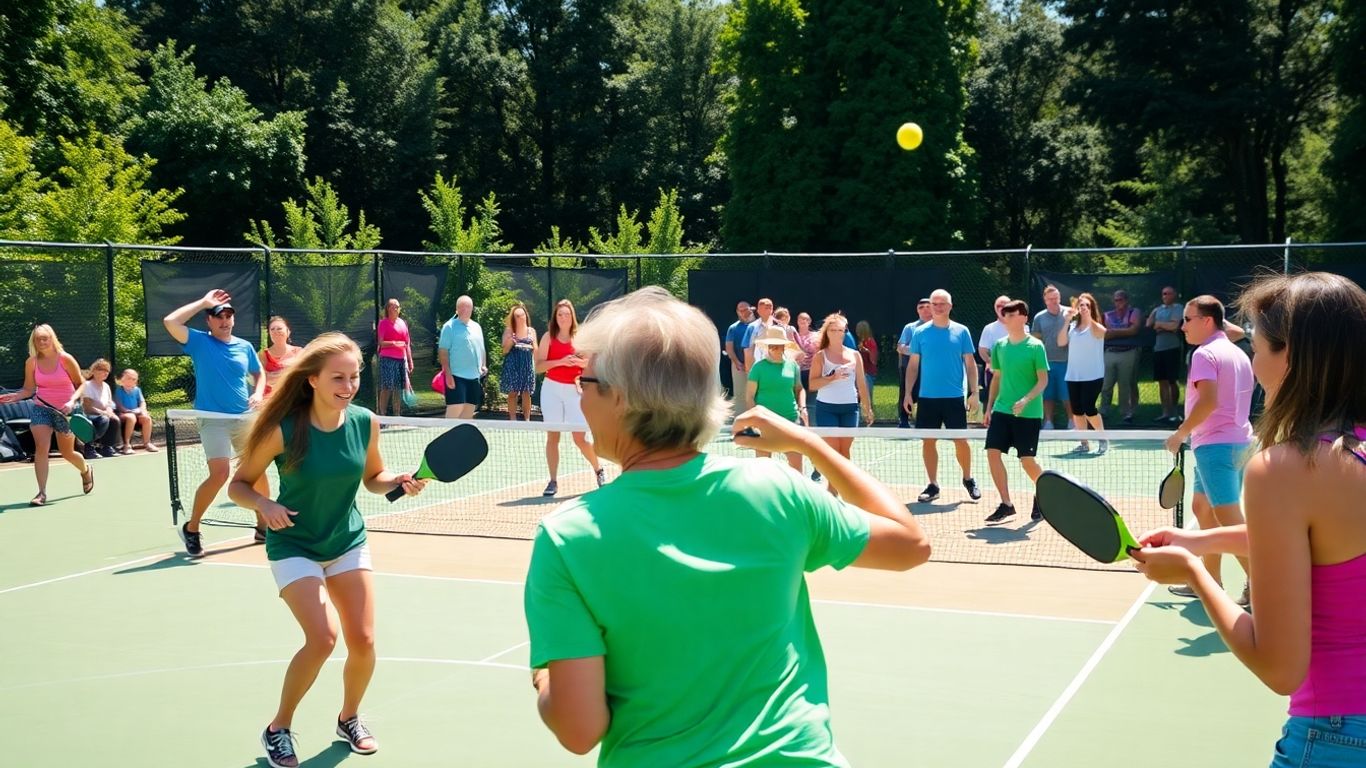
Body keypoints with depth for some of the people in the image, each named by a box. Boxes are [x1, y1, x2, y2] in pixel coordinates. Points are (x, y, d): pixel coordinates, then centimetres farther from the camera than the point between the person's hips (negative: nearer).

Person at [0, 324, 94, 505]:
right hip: (41, 409, 2)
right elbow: (28, 390, 5)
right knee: (41, 448, -15)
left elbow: (81, 385, -4)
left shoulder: (65, 359, -10)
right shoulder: (31, 362, -2)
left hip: (64, 410, -2)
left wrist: (71, 402, -21)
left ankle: (86, 471, 43)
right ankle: (42, 493, -13)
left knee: (67, 452, 10)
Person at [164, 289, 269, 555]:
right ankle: (191, 529, 1)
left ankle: (263, 526, 24)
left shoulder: (245, 346, 8)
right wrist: (203, 302, -11)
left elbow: (259, 374, 22)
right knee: (219, 474, -18)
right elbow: (170, 322, -17)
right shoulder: (200, 342, -3)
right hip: (213, 419, -5)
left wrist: (258, 394, 0)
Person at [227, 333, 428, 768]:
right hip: (294, 547, -4)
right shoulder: (284, 430, -22)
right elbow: (238, 486, -11)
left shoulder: (365, 423, -11)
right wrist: (264, 504, -31)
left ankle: (349, 719, 28)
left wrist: (399, 482, -15)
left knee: (363, 641, -3)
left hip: (348, 543, 4)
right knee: (323, 638, -20)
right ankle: (278, 729, 5)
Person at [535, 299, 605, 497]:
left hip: (574, 390, 0)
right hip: (552, 389, 0)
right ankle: (553, 481, 6)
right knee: (552, 436, 1)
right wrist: (560, 361, -20)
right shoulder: (549, 337, 1)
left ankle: (598, 471, 20)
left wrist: (581, 362, -13)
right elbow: (538, 366, -6)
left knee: (580, 438, -2)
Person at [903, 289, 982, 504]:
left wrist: (974, 393, -3)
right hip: (927, 397, 1)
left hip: (955, 397, -1)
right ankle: (933, 485, 15)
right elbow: (913, 365, 7)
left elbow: (970, 364, 3)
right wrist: (908, 393, 0)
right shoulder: (920, 333, 3)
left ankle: (968, 480, 23)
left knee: (961, 441, 2)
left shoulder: (961, 332, 2)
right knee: (928, 441, 4)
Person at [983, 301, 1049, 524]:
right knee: (993, 452, -7)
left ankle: (1043, 496, 28)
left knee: (1027, 460, -1)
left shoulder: (1035, 346, -8)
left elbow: (1043, 380, -9)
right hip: (1002, 410, 5)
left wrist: (1026, 400, -23)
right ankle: (1006, 504, 4)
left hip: (1028, 413, -5)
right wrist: (989, 406, 12)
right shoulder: (1000, 346, 7)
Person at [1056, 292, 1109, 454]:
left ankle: (1103, 440, 6)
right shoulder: (1072, 326, 7)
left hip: (1092, 376, -5)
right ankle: (1084, 443, 15)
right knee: (1077, 410, 5)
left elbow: (1101, 333, -27)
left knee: (1089, 408, -11)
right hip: (1073, 375, 5)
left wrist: (1088, 317, -40)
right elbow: (1061, 342, -4)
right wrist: (1066, 321, -13)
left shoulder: (1096, 326, -4)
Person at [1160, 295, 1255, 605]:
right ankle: (1210, 579, 22)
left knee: (1229, 518, -9)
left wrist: (1180, 434, -15)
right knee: (1202, 507, 18)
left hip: (1215, 444, -10)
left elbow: (1208, 401, -24)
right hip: (1238, 439, 10)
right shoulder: (1238, 354, 14)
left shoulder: (1205, 353, -13)